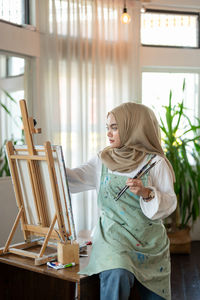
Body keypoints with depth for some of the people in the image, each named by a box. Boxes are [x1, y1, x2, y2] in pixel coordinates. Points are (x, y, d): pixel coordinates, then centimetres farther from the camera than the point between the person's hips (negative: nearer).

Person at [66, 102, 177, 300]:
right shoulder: (102, 161, 8)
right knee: (116, 277, -30)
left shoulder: (155, 162, -1)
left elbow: (170, 204, -4)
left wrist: (146, 193, -22)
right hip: (112, 237, 0)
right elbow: (72, 178, 4)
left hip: (150, 242, 0)